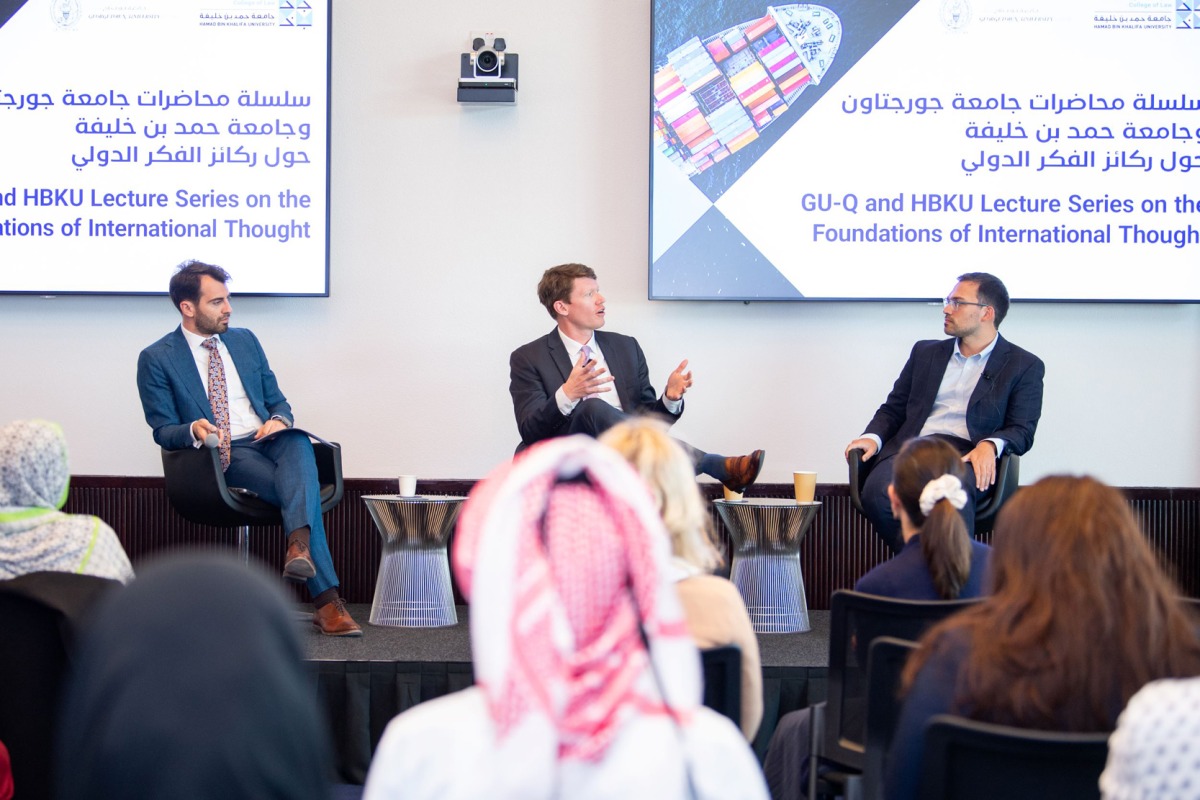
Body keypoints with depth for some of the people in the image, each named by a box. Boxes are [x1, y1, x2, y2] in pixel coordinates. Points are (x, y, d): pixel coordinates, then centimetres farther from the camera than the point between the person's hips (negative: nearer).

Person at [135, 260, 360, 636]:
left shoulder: (245, 341, 20)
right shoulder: (156, 359, 5)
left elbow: (277, 400, 22)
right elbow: (163, 431, 1)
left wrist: (279, 420, -4)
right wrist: (194, 430, -23)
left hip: (267, 441, 4)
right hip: (222, 455, -4)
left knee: (298, 441, -37)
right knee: (301, 489, -33)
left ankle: (300, 545, -55)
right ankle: (326, 600, -36)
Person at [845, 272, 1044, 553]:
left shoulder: (1024, 366, 13)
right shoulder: (925, 352, 25)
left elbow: (1022, 430, 4)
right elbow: (893, 409, 24)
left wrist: (990, 445, -19)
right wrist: (873, 437, 1)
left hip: (967, 455, -3)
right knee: (877, 492, -32)